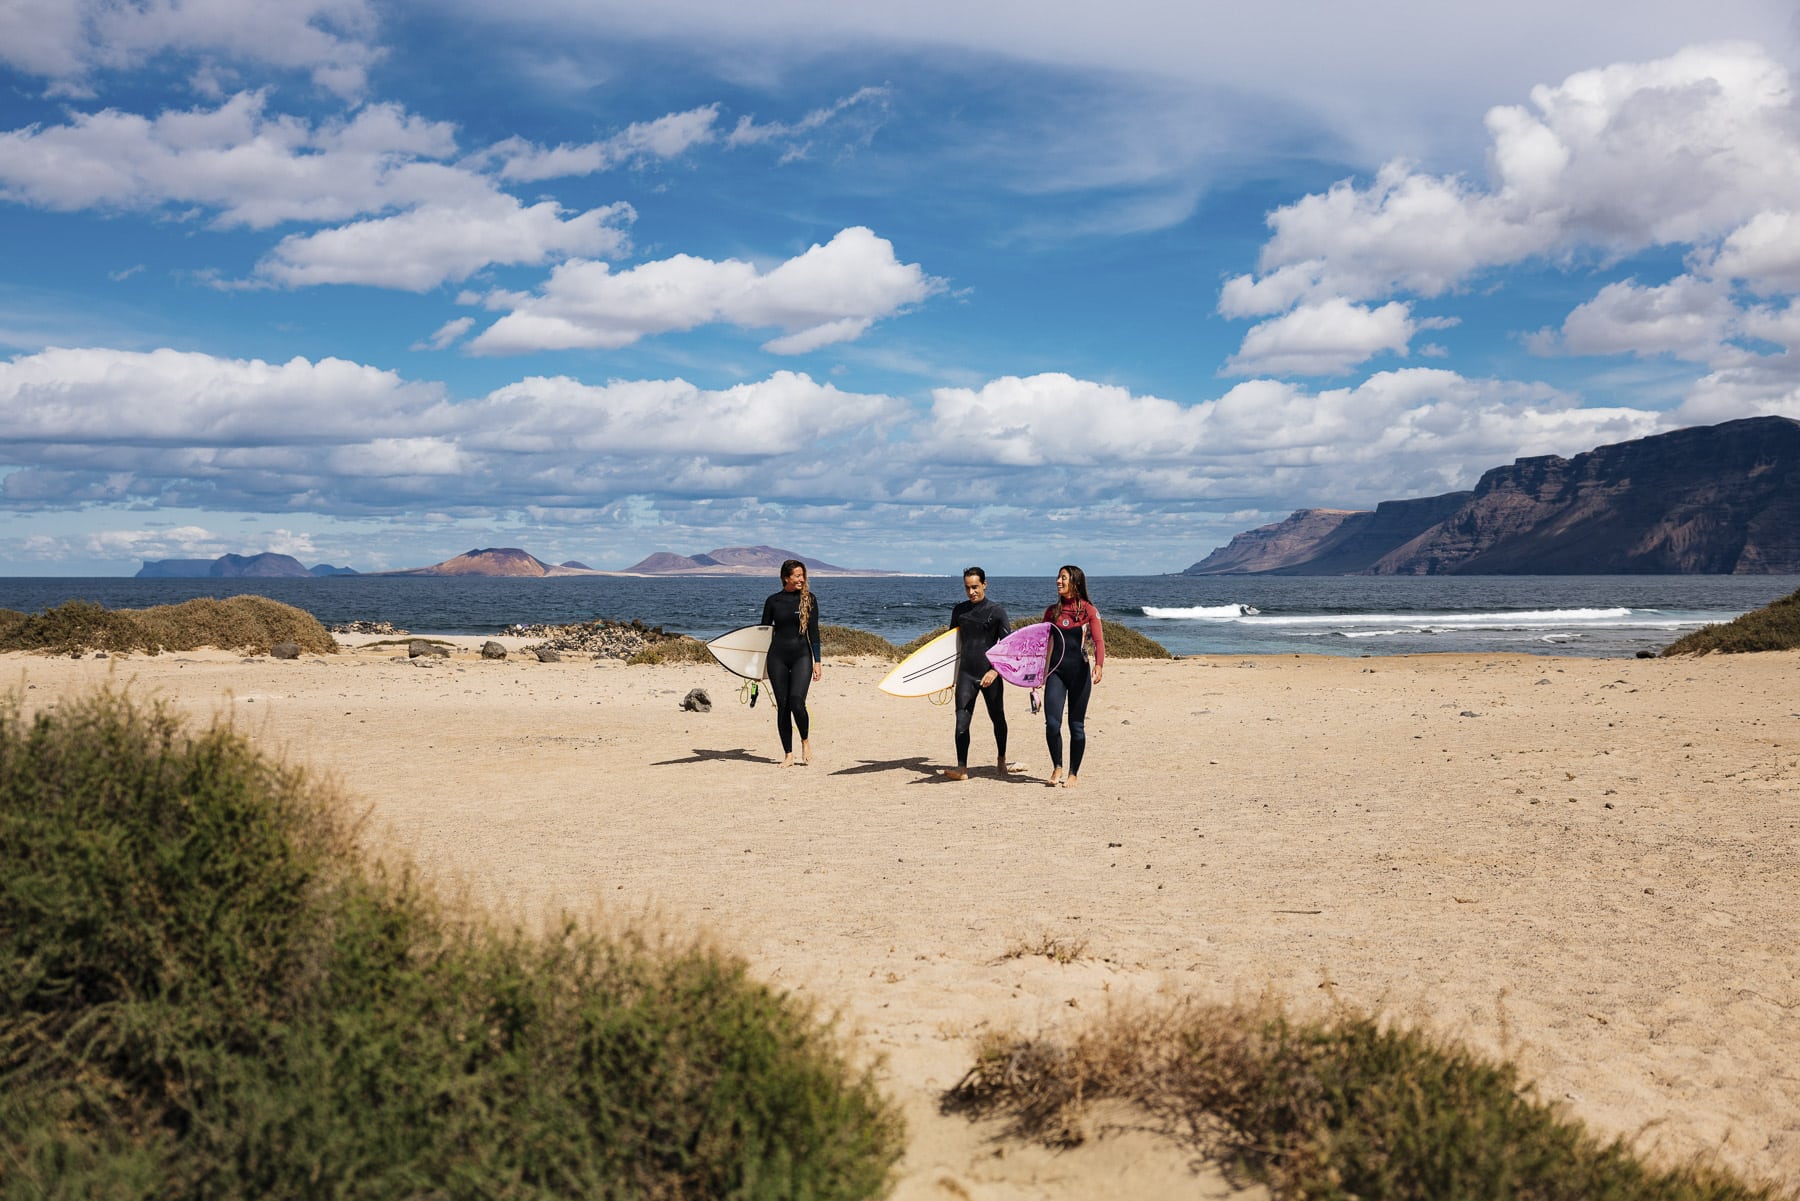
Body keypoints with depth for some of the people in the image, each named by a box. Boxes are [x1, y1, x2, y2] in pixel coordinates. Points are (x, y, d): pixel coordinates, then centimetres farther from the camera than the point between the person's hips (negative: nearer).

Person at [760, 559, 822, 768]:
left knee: (797, 702, -18)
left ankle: (805, 741, 8)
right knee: (782, 706, 2)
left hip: (801, 656, -2)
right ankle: (788, 755, 11)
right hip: (777, 657, 2)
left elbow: (813, 631, 4)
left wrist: (817, 661, -1)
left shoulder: (808, 599, 3)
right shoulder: (773, 601, 6)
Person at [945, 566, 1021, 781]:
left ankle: (1002, 762, 29)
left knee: (998, 718, 12)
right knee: (962, 720, -8)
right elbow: (952, 641, 19)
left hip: (990, 674, -2)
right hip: (966, 673, 2)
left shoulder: (996, 612, -3)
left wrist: (995, 670, -19)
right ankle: (961, 768, -10)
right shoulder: (959, 610, 9)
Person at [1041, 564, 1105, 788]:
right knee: (1052, 723, -9)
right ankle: (1057, 767, 12)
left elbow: (1098, 641, -11)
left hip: (1079, 671, -2)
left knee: (1076, 725, 3)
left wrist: (1099, 664, -28)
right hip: (1056, 671, 3)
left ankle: (1073, 774, 14)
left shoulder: (1088, 610, -1)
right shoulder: (1052, 611, 10)